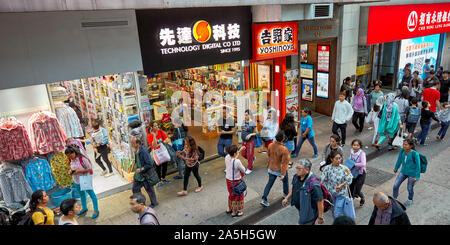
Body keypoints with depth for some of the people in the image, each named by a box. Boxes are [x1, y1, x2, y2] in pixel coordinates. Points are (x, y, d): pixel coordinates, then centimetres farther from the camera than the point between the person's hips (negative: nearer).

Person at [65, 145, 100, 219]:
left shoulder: (82, 159, -25)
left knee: (91, 194, 7)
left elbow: (89, 169, -21)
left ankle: (96, 210, 21)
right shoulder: (71, 159, -3)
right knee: (81, 194, 26)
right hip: (76, 181, 7)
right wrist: (71, 170, -7)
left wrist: (78, 171, -27)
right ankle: (84, 208, 47)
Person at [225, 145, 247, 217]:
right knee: (237, 196, 15)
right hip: (236, 181, -7)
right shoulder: (237, 162, -31)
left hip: (228, 179, 7)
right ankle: (234, 212, 32)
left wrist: (240, 150, 13)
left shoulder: (227, 157, -10)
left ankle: (229, 209, 47)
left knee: (231, 194, 29)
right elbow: (243, 170, -17)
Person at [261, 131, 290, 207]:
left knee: (270, 183, 12)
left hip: (271, 169, 4)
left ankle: (264, 199, 6)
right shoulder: (284, 150, -28)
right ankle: (286, 194, 47)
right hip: (280, 170, -4)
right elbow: (284, 162, -25)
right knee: (285, 181, 25)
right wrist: (283, 174, -19)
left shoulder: (271, 145, -12)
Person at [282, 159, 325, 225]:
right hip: (301, 210, 8)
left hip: (309, 213, -8)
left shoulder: (313, 184, -33)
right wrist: (287, 198, 10)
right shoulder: (296, 177, -7)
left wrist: (320, 217, -21)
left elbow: (320, 201, -27)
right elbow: (293, 188, 13)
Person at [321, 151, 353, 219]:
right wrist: (328, 190, -8)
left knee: (337, 214, -6)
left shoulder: (344, 168, -13)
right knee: (334, 211, 18)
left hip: (341, 194, -1)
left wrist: (341, 185, -18)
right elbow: (323, 181, -5)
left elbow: (349, 180, -5)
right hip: (331, 193, 1)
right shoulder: (327, 168, -12)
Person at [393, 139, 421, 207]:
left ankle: (410, 200, 43)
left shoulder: (415, 154, -27)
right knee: (395, 185, 1)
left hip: (412, 174, -4)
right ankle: (394, 199, 24)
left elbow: (418, 166, -17)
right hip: (403, 172, 4)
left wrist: (417, 177, -13)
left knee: (410, 188, 14)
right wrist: (396, 168, 18)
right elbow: (399, 160, 5)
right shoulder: (402, 151, -13)